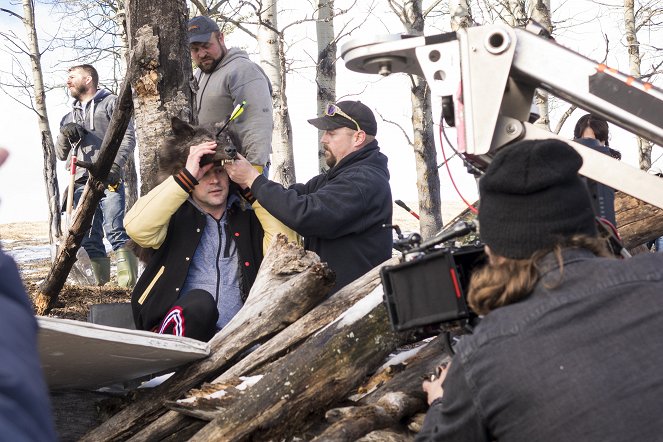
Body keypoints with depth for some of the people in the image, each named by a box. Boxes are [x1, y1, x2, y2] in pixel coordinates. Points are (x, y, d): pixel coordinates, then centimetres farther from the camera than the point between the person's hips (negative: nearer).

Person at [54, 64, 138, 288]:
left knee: (115, 231, -17)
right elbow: (60, 154, 25)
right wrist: (65, 135, 4)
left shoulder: (110, 103, 10)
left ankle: (129, 282, -19)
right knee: (88, 238, 2)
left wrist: (115, 166, -15)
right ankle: (101, 280, 7)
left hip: (108, 180, -6)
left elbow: (128, 137, -1)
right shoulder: (70, 116, 27)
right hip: (81, 183, 6)